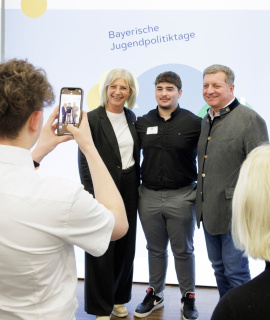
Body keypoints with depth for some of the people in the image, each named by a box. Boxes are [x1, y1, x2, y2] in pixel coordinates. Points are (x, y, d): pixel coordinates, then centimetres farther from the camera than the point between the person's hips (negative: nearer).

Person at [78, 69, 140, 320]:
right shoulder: (92, 119, -10)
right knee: (102, 251, 2)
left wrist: (137, 184, 12)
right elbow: (84, 161, -11)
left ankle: (118, 299, 31)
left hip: (129, 189, 6)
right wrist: (92, 196, -14)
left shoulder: (131, 117, 7)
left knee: (126, 247, 13)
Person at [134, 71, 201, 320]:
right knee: (155, 250, 16)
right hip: (149, 196, 3)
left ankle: (188, 297, 29)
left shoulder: (194, 122, -6)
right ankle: (155, 294, 33)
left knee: (183, 251, 11)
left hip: (181, 197, -3)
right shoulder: (142, 122, 3)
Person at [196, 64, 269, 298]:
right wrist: (201, 202, 13)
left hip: (234, 213, -7)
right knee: (219, 268, 20)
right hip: (209, 210, 8)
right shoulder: (206, 121, 11)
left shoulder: (250, 119, -12)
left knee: (236, 272, 3)